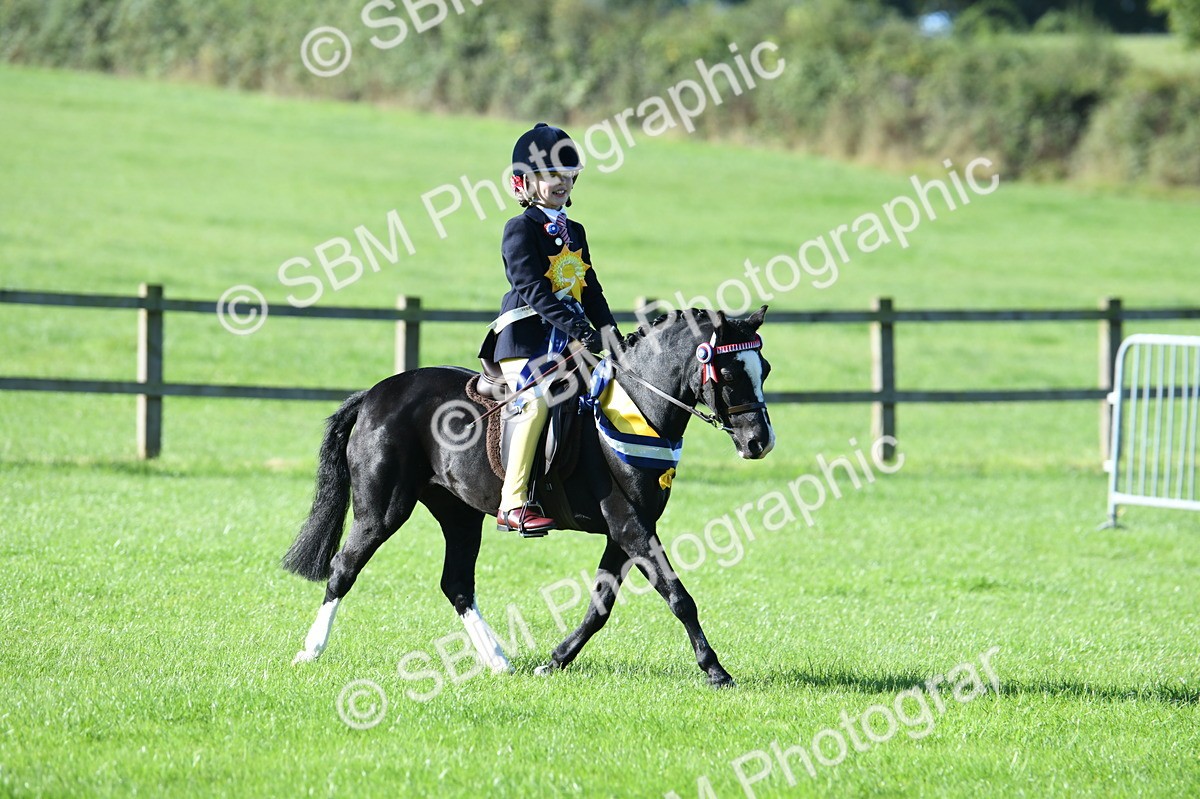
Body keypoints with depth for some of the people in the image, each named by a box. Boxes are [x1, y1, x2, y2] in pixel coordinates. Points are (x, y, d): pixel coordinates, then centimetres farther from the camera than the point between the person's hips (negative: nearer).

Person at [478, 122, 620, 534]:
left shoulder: (575, 232, 21)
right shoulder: (521, 229, -4)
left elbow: (590, 288, 20)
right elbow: (533, 289, -15)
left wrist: (608, 330, 3)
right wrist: (578, 329, -24)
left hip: (568, 342, 8)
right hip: (527, 336, -8)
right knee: (536, 402, -26)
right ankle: (512, 503, -29)